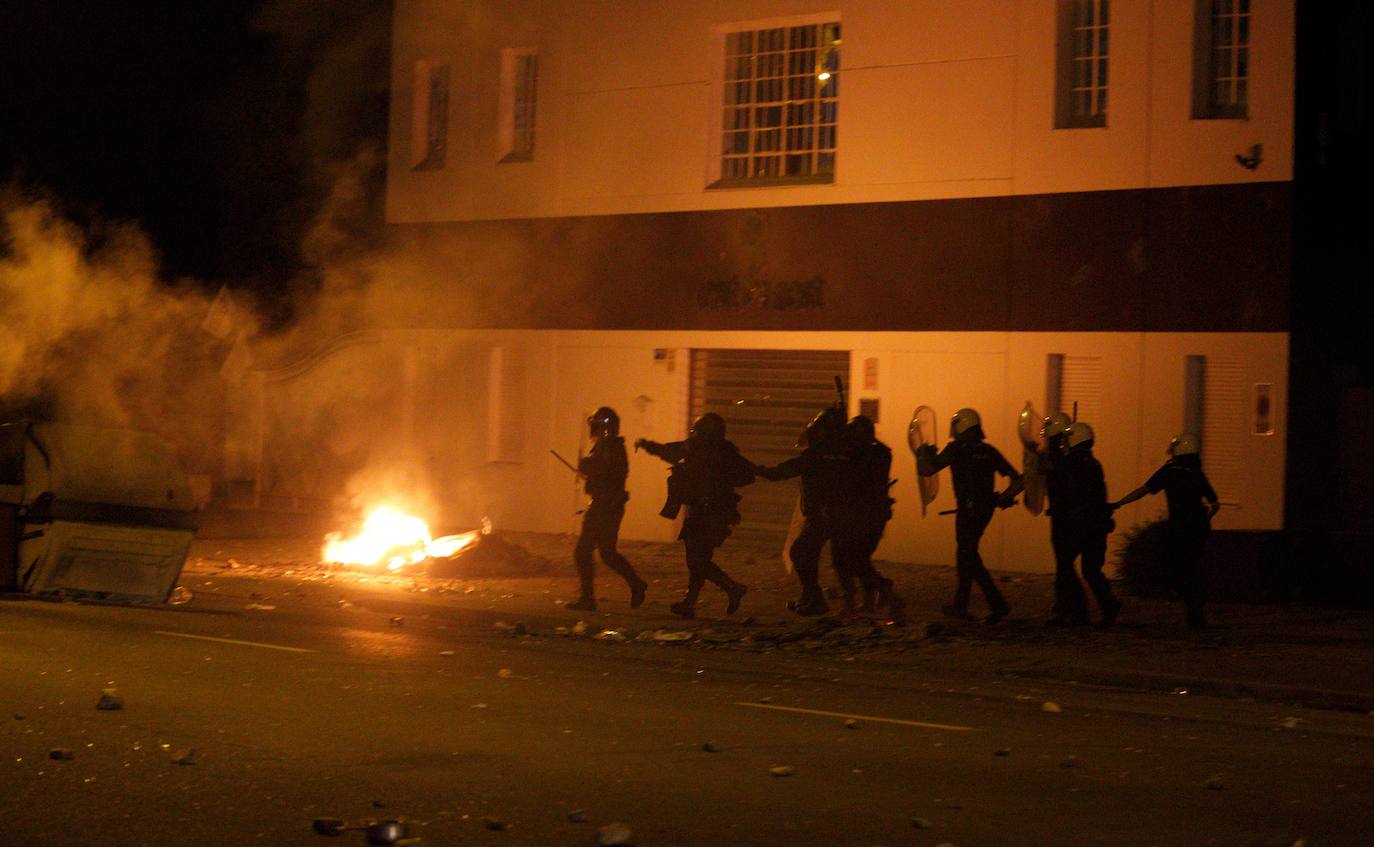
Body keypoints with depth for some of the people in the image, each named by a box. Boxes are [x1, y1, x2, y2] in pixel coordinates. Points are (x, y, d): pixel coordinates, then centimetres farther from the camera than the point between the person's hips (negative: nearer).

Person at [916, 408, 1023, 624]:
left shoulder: (956, 449, -8)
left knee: (969, 558, -3)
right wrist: (1003, 498, 17)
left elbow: (927, 470, -8)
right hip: (985, 509, 7)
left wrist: (923, 454, 12)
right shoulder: (989, 451, 8)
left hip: (968, 509, -7)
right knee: (965, 554, 18)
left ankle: (998, 605, -14)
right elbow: (1017, 481, 5)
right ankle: (960, 606, 26)